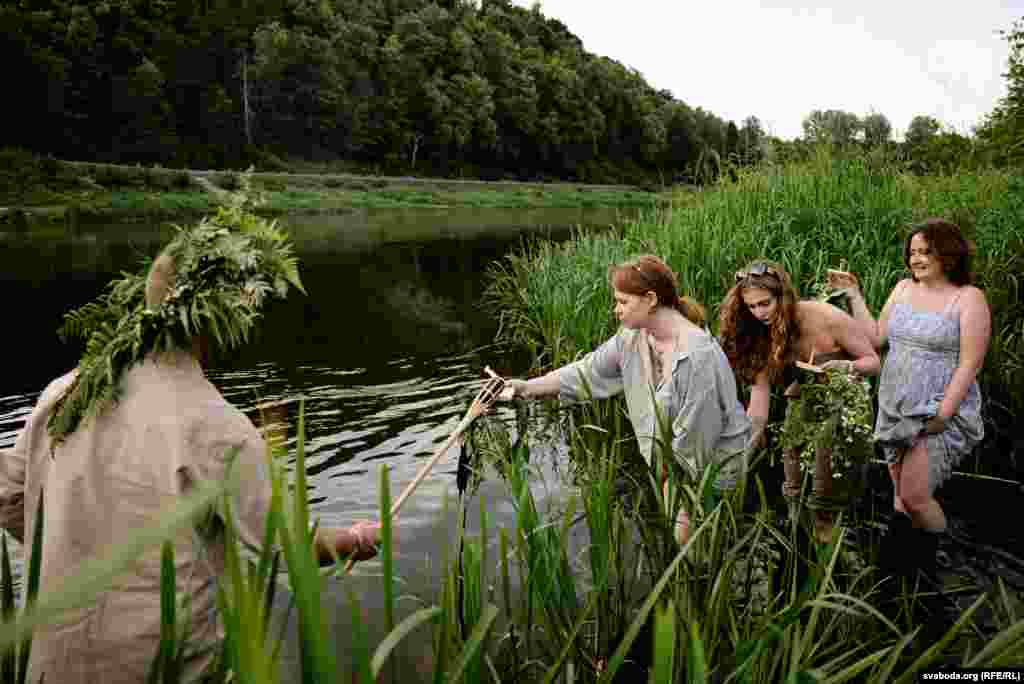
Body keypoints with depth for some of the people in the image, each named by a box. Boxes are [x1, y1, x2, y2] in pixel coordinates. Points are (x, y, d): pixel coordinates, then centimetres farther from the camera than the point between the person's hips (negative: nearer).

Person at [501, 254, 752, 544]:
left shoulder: (698, 353, -27)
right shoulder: (632, 338, -3)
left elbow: (695, 433, -24)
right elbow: (587, 371, 3)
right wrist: (528, 387, -2)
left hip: (714, 464, -7)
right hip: (672, 462, 7)